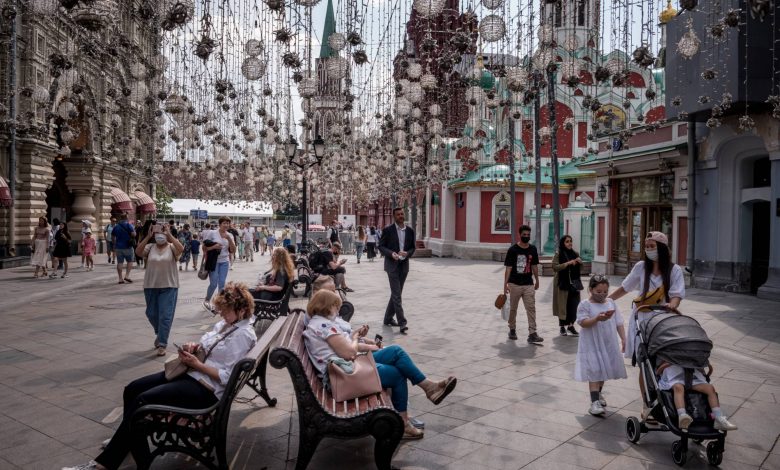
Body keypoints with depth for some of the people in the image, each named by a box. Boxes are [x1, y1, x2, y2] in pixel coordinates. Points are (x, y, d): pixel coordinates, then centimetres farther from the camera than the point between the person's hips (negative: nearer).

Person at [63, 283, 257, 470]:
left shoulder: (243, 335, -18)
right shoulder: (226, 323, 10)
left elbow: (227, 378, -22)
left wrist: (197, 364, -18)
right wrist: (194, 346, 0)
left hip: (206, 388, -10)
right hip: (191, 372, 10)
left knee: (142, 401, -19)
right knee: (132, 389, 3)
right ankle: (125, 439, 19)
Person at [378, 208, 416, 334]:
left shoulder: (410, 231, 7)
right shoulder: (388, 230, -5)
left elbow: (412, 247, 12)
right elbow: (381, 246, -2)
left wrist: (407, 253, -10)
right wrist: (391, 253, -19)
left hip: (404, 265, 5)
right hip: (392, 265, -5)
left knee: (396, 293, 13)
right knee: (397, 295, -8)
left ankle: (388, 318, 26)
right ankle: (402, 322, -9)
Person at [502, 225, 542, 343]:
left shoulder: (533, 249, 5)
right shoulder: (513, 250, -7)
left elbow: (534, 266, 15)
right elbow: (508, 268, -7)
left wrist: (537, 281, 19)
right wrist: (505, 284, -11)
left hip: (529, 284, 3)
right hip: (514, 284, -2)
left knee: (531, 308, -6)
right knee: (513, 308, 11)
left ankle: (532, 334, -8)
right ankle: (512, 330, 28)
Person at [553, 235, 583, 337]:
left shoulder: (575, 254, 11)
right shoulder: (558, 254, -2)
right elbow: (555, 267, -13)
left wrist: (580, 262, -5)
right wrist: (567, 263, -21)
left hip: (574, 283, 4)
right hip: (562, 283, -4)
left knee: (573, 304, 1)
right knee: (562, 305, 1)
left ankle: (571, 325, 14)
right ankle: (562, 326, 12)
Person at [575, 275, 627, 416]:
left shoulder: (611, 303, 6)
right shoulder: (584, 304, -9)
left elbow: (619, 323, 8)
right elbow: (583, 323, -18)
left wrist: (623, 339, 4)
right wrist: (597, 318, -32)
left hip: (609, 344, 5)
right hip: (592, 345, -5)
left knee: (604, 370, 17)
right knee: (594, 372, -8)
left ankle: (598, 393, 39)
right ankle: (594, 402, -7)